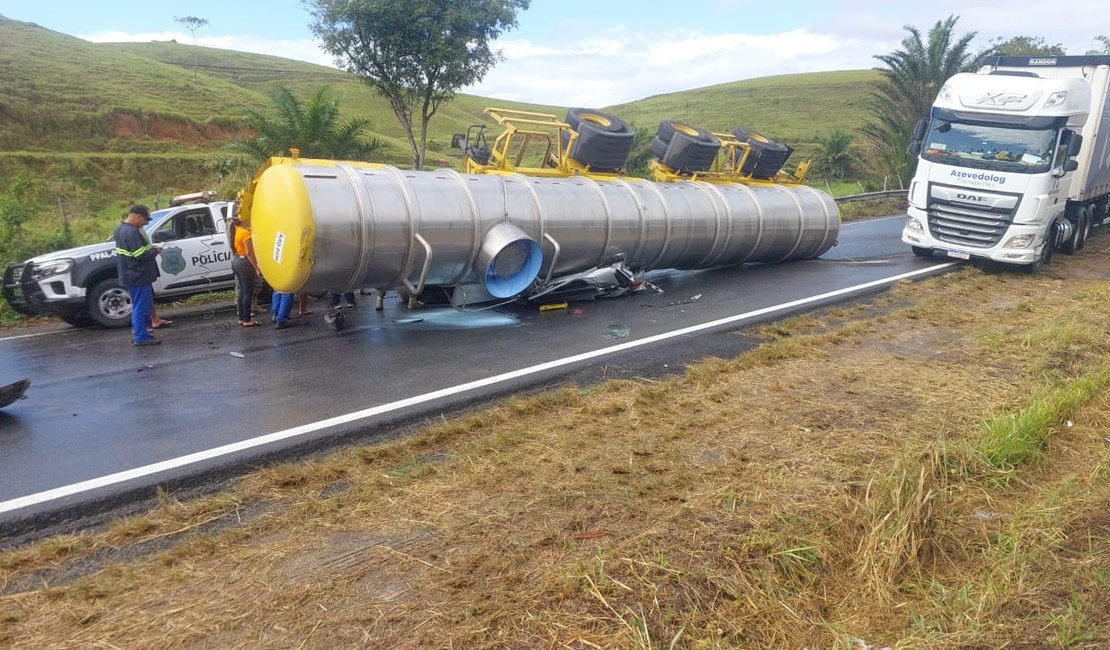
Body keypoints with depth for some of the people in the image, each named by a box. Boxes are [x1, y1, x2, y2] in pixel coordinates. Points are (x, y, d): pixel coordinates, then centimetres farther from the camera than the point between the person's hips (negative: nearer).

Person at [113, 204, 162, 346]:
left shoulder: (121, 229, 14)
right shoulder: (132, 232, -21)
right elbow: (140, 254, -25)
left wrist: (150, 248, 11)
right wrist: (155, 251, -9)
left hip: (131, 276, 11)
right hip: (138, 276, -11)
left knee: (138, 306, 19)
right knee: (141, 306, -5)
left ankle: (137, 333, 27)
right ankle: (141, 337, -1)